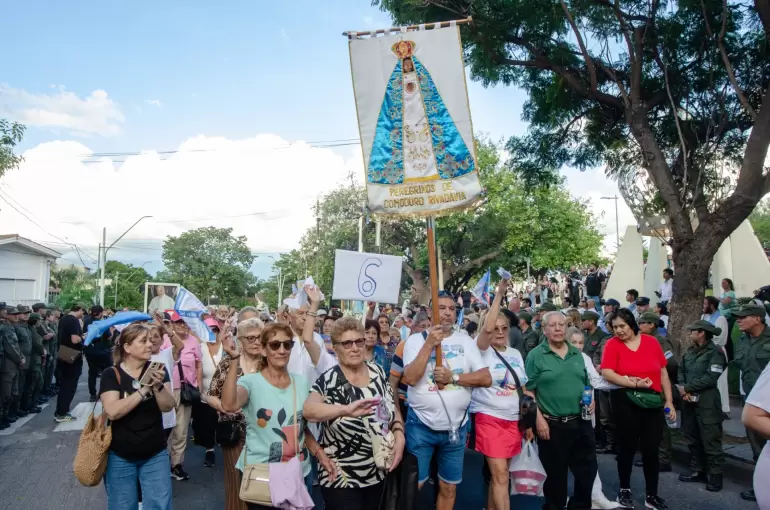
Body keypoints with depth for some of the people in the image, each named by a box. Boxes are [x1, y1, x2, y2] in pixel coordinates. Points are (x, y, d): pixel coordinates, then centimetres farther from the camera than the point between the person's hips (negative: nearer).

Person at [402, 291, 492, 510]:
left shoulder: (465, 341, 2)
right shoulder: (416, 340, -4)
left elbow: (486, 378, -5)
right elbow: (411, 378, -17)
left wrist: (453, 377, -16)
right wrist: (429, 344, -20)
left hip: (455, 427, 3)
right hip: (421, 426, -2)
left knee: (449, 487, 15)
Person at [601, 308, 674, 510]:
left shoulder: (651, 342, 2)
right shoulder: (612, 344, -6)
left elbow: (663, 373, 6)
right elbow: (607, 373, -15)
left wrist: (669, 401, 4)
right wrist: (635, 383, -20)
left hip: (653, 402, 2)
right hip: (625, 402, -2)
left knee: (651, 449, 8)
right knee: (627, 447, 10)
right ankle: (624, 490, 26)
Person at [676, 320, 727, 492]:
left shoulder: (715, 353, -9)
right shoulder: (689, 352, 13)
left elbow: (710, 378, -18)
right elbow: (681, 371, 10)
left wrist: (687, 387, -14)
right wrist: (683, 389, -9)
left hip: (707, 403, -8)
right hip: (689, 401, 8)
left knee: (710, 440, -2)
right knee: (692, 438, 14)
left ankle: (715, 475, 8)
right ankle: (698, 471, 26)